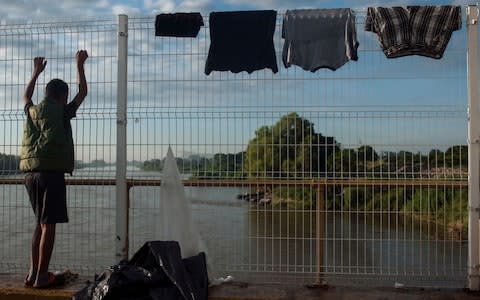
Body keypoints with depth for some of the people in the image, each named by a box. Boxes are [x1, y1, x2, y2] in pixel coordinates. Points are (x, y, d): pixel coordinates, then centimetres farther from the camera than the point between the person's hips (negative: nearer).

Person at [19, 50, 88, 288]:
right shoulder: (62, 112, -1)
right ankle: (41, 277, -2)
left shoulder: (32, 111, 14)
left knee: (40, 223, 15)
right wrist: (80, 66, 21)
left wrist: (36, 72, 45)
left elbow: (26, 97, 38)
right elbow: (83, 92, 11)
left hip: (31, 173, 7)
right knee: (48, 226, -4)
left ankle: (32, 273, 16)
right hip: (52, 172, -7)